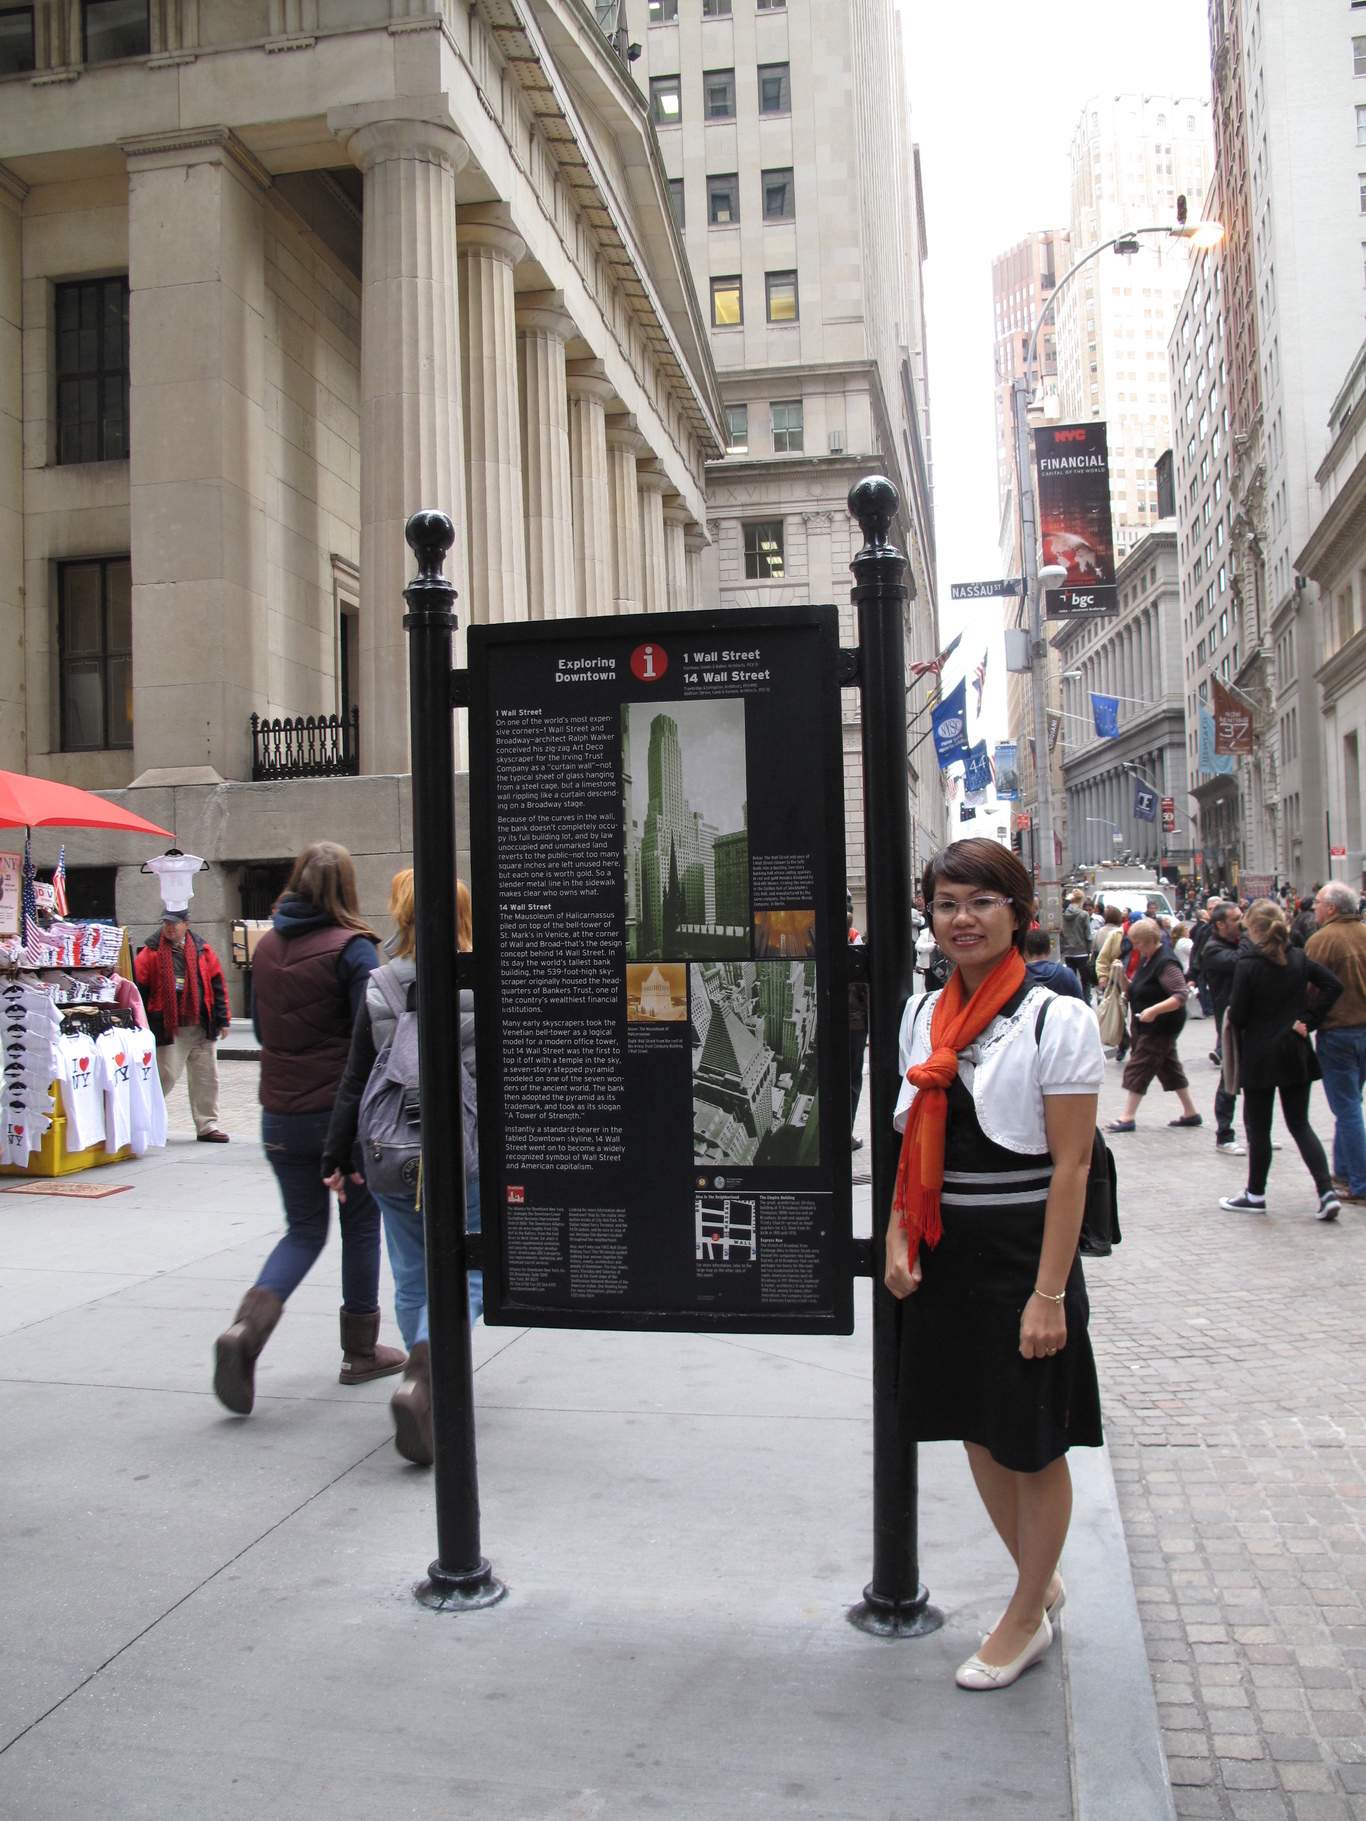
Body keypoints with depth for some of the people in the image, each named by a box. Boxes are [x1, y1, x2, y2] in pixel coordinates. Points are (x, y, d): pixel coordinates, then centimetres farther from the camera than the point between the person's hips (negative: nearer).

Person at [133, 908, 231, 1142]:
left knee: (206, 1078, 6)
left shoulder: (202, 951, 8)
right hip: (168, 1029, -4)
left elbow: (217, 985, 11)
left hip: (201, 1028, 4)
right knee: (165, 1076, -5)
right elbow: (138, 989, -3)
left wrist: (222, 1019, 8)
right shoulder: (151, 953, -1)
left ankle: (207, 1126, 15)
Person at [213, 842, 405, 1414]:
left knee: (303, 1229, 15)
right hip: (343, 1111, -4)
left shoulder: (267, 946, 4)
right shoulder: (351, 948, -12)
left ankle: (248, 1327, -8)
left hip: (281, 1115, 5)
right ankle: (360, 1352, 22)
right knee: (360, 1225, 13)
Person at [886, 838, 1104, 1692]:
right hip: (944, 1254, 6)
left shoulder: (1058, 1021, -12)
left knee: (1032, 1443, 8)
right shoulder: (923, 1014, 5)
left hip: (1021, 1254, -6)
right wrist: (899, 1240, 1)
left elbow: (1071, 1167, -14)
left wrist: (1049, 1293, -17)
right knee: (978, 1430, 16)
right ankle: (1042, 1579, 39)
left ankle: (1027, 1617, 28)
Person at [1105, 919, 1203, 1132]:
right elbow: (1134, 991, 14)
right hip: (1147, 1025, 9)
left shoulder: (1165, 962, -20)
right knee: (1169, 1068, 14)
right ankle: (1191, 1113, 23)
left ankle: (1127, 1117, -1)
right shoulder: (1145, 959, 9)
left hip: (1161, 1026, -9)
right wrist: (1122, 977, -5)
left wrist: (1154, 1010, -32)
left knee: (1138, 1068, -6)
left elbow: (1181, 995, -25)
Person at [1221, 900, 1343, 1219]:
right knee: (1300, 1123, 11)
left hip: (1259, 1055, -4)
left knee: (1257, 1126, 7)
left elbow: (1237, 1017, -14)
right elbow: (1334, 985, -4)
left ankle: (1255, 1195, 17)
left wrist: (1232, 1010, 8)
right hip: (1295, 1052, 5)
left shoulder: (1247, 966, -14)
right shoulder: (1300, 959, 0)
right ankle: (1326, 1191, -1)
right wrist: (1308, 1020, -3)